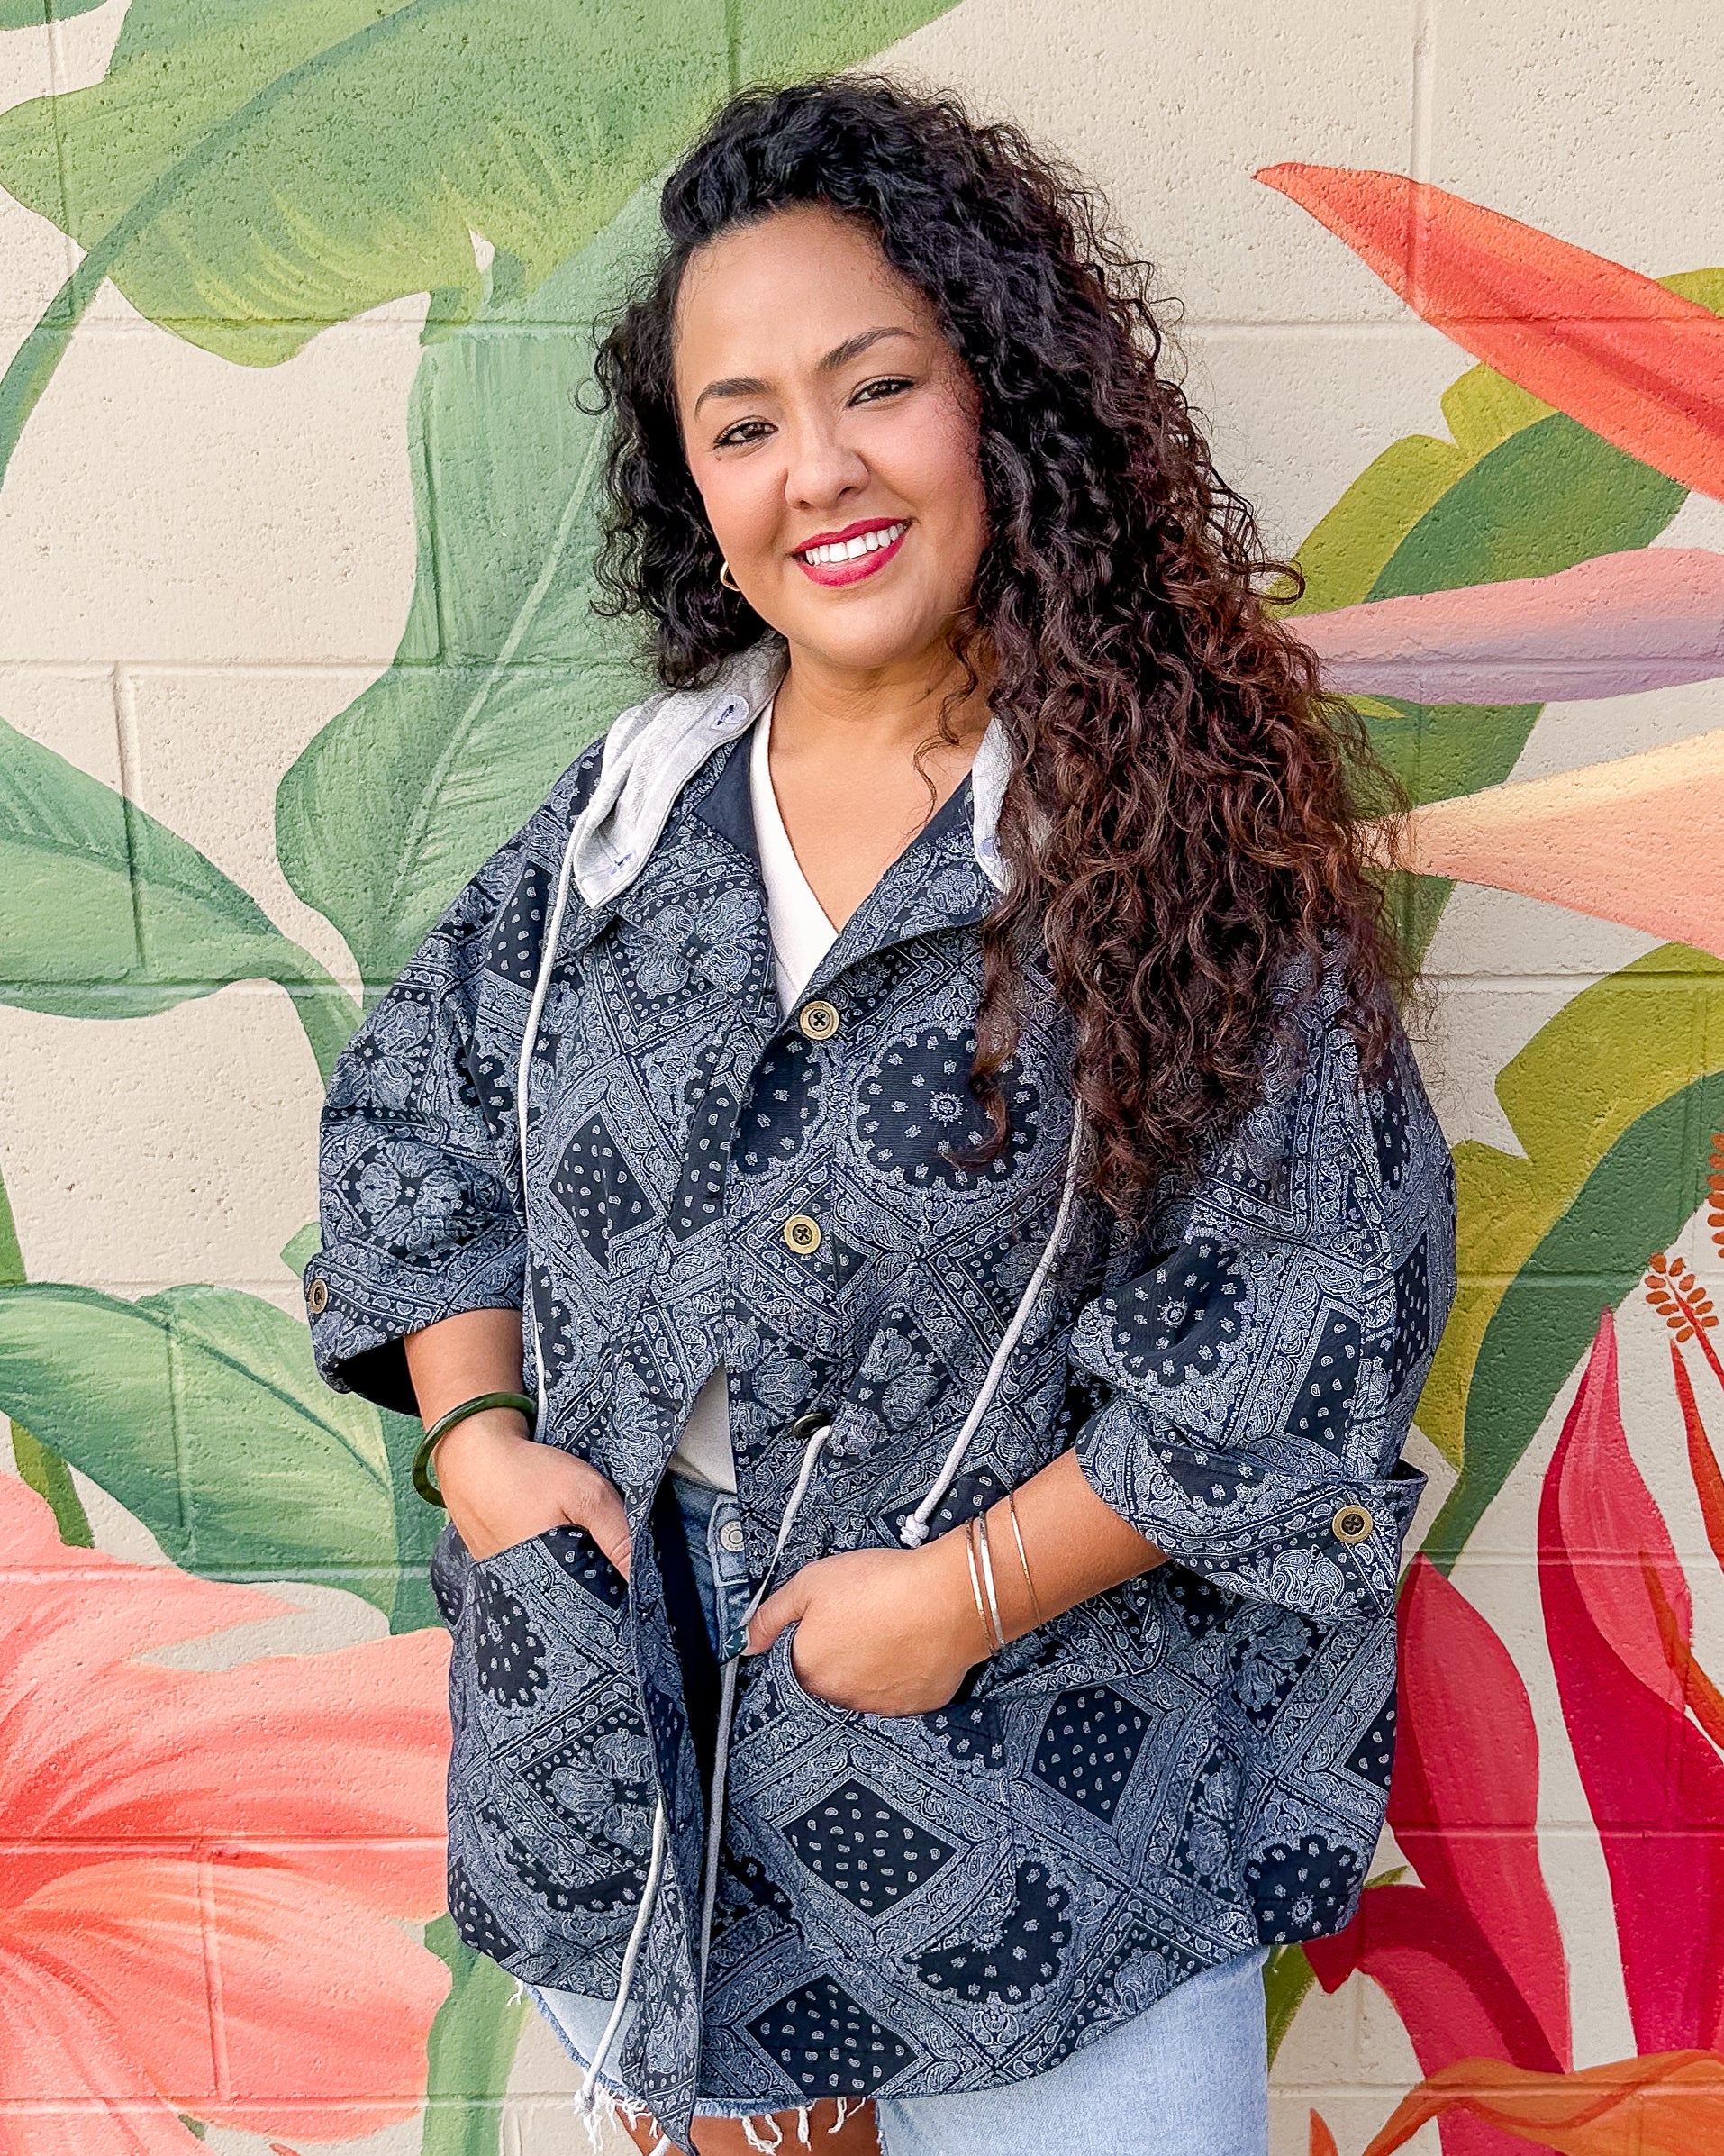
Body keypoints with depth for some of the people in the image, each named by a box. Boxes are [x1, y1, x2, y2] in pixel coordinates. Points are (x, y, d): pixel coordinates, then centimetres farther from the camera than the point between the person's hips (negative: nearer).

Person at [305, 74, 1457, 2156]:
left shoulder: (1184, 818, -14)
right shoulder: (630, 805, 0)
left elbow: (1308, 1297, -14)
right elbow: (411, 1110, 9)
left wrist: (979, 1586, -15)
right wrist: (475, 1434, -4)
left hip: (1035, 1750, -3)